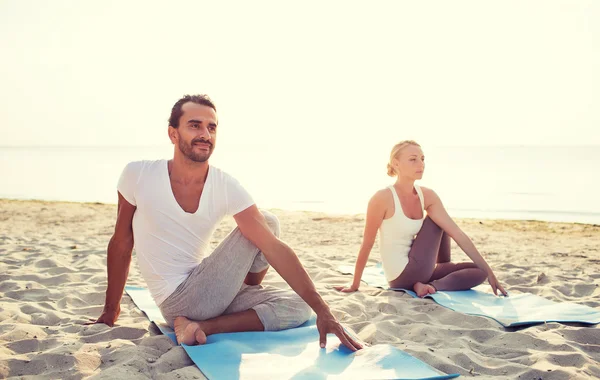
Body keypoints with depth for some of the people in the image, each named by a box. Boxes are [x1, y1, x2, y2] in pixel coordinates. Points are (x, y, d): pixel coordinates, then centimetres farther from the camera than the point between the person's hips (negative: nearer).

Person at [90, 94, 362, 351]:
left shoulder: (227, 188, -9)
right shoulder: (137, 175, -13)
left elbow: (274, 248, -15)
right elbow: (121, 243, -1)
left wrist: (322, 310, -23)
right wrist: (110, 311, 6)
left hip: (203, 289, 4)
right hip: (178, 301, -4)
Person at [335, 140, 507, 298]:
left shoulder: (427, 196, -1)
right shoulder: (383, 198, -20)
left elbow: (458, 234, -5)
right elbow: (367, 245, -13)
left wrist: (489, 271, -8)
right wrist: (355, 285, -5)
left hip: (417, 271, 7)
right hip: (401, 277, -7)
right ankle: (446, 279, 2)